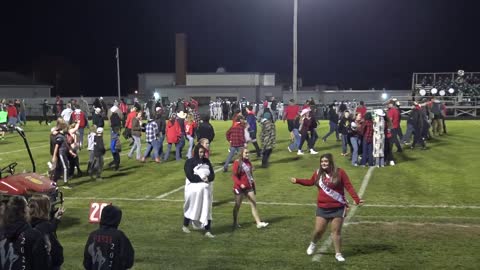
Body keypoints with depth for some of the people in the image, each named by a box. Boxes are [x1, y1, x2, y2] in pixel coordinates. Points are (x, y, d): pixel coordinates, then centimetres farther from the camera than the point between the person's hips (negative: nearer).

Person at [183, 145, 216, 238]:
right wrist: (202, 179, -17)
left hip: (206, 189, 4)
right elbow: (190, 176, -15)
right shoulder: (190, 162, -5)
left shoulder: (206, 161, 9)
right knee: (192, 208, 9)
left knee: (207, 210, 2)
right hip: (194, 189, -4)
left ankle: (207, 231, 3)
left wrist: (208, 178, -16)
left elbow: (212, 174, 4)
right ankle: (185, 226, 31)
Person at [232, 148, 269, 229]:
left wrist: (253, 186, 17)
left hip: (248, 187, 6)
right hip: (239, 188, -6)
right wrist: (240, 184, -29)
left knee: (254, 204, 1)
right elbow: (234, 176, -15)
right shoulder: (237, 162, -11)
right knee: (237, 205, 6)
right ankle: (235, 223, 21)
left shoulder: (248, 162, 8)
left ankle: (259, 223, 2)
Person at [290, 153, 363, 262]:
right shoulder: (318, 173, 0)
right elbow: (310, 182, 20)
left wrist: (357, 199, -20)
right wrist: (297, 180, 16)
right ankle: (313, 244, 35)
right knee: (318, 230, 4)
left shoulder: (339, 172, -11)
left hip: (338, 208, -3)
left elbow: (349, 186, -12)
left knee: (336, 231, 3)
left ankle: (338, 254, 16)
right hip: (322, 208, 3)